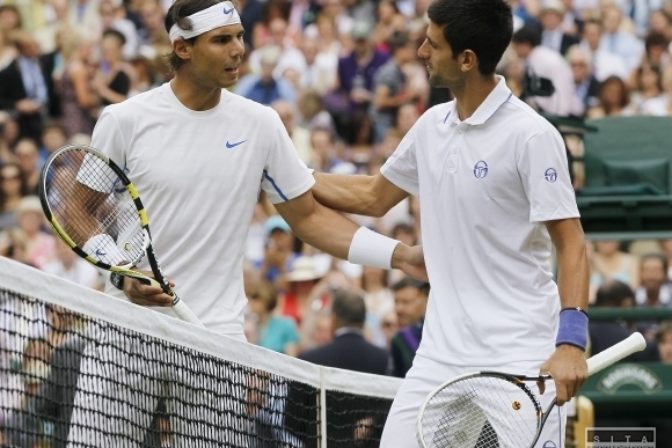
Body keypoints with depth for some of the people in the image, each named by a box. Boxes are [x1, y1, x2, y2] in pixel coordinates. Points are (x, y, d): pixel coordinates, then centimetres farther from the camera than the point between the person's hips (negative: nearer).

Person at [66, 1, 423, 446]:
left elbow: (309, 215, 10)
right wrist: (122, 272, -14)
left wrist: (400, 254, -1)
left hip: (216, 338, 1)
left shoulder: (260, 123, 4)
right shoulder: (125, 121, -2)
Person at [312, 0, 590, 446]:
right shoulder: (432, 126, 10)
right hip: (441, 354, 7)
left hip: (520, 358, -7)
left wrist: (571, 342, -24)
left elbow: (571, 244, -14)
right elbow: (374, 196, 27)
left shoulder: (531, 136, -12)